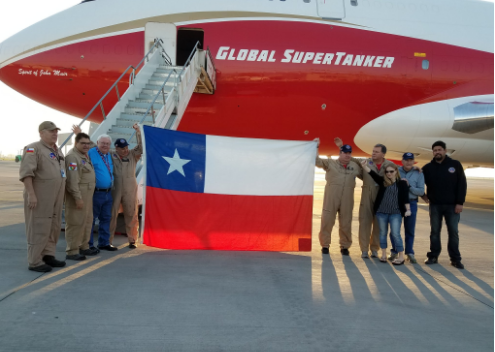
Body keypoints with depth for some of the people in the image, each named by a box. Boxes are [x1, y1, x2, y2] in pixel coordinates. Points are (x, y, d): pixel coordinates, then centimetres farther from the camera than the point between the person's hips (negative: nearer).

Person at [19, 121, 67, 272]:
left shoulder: (58, 151, 18)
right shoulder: (33, 149, -8)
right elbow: (26, 173, -17)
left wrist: (62, 196, 19)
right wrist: (31, 194, -23)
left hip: (56, 198, 8)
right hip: (40, 197, -8)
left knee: (54, 228, 13)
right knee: (39, 229, -5)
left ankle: (48, 255, 23)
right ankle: (35, 262, 2)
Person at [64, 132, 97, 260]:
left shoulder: (85, 155, 16)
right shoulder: (73, 157, -16)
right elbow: (73, 180, -22)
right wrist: (78, 198, -25)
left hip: (87, 194, 10)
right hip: (78, 194, -10)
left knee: (87, 221, 17)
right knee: (76, 223, -7)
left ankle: (84, 247, 29)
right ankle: (72, 251, -1)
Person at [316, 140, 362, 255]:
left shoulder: (355, 166, 12)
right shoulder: (330, 163, 4)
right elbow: (317, 161, -5)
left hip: (347, 200, 2)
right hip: (331, 199, -2)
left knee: (346, 223, 8)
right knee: (327, 221, 2)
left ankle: (345, 246, 20)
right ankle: (325, 245, 14)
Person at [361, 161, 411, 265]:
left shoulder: (402, 183, 1)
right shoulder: (382, 181, 7)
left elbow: (405, 197, -1)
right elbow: (372, 173, -2)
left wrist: (408, 209, -7)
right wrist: (364, 166, -16)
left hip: (396, 213, -3)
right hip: (381, 212, 3)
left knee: (395, 234, -5)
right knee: (383, 233, 9)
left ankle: (401, 257, 3)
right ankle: (384, 254, 19)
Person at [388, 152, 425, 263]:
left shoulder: (418, 174, 3)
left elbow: (421, 191, -4)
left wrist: (409, 186, -14)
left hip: (411, 203, 0)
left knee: (410, 229, 5)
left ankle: (409, 252, 16)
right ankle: (394, 251, 17)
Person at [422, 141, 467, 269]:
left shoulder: (455, 165, -1)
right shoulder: (428, 167, 4)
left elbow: (462, 184, -4)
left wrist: (460, 202, -9)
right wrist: (423, 195, 5)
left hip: (452, 205, -1)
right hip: (435, 205, 2)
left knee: (453, 232, 2)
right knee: (435, 231, 6)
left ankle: (455, 259, 9)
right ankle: (433, 256, 14)